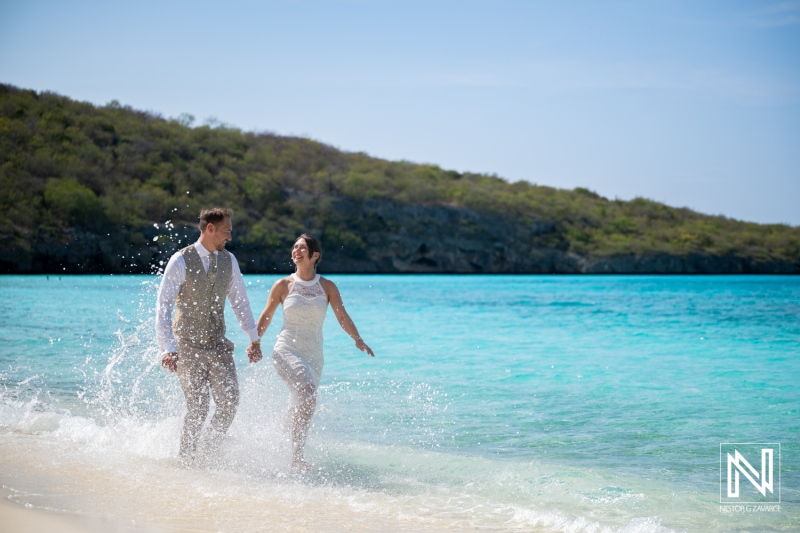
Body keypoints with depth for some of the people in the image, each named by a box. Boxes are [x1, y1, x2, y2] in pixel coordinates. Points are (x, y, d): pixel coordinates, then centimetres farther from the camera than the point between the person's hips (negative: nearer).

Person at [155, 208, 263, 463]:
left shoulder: (229, 260, 4)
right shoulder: (180, 261, -12)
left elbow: (240, 301, 14)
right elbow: (164, 306, -14)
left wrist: (254, 338, 14)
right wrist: (168, 349, -22)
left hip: (218, 346, 5)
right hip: (188, 347, -4)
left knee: (229, 401, -8)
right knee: (198, 409, -5)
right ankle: (186, 459, 16)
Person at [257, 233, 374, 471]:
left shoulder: (327, 287, 6)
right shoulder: (282, 285, 3)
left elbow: (342, 316, 0)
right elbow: (266, 317, 11)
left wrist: (357, 339, -13)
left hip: (313, 355, 3)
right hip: (287, 350, -3)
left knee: (300, 409, 9)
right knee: (308, 393, -27)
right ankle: (296, 456, -25)